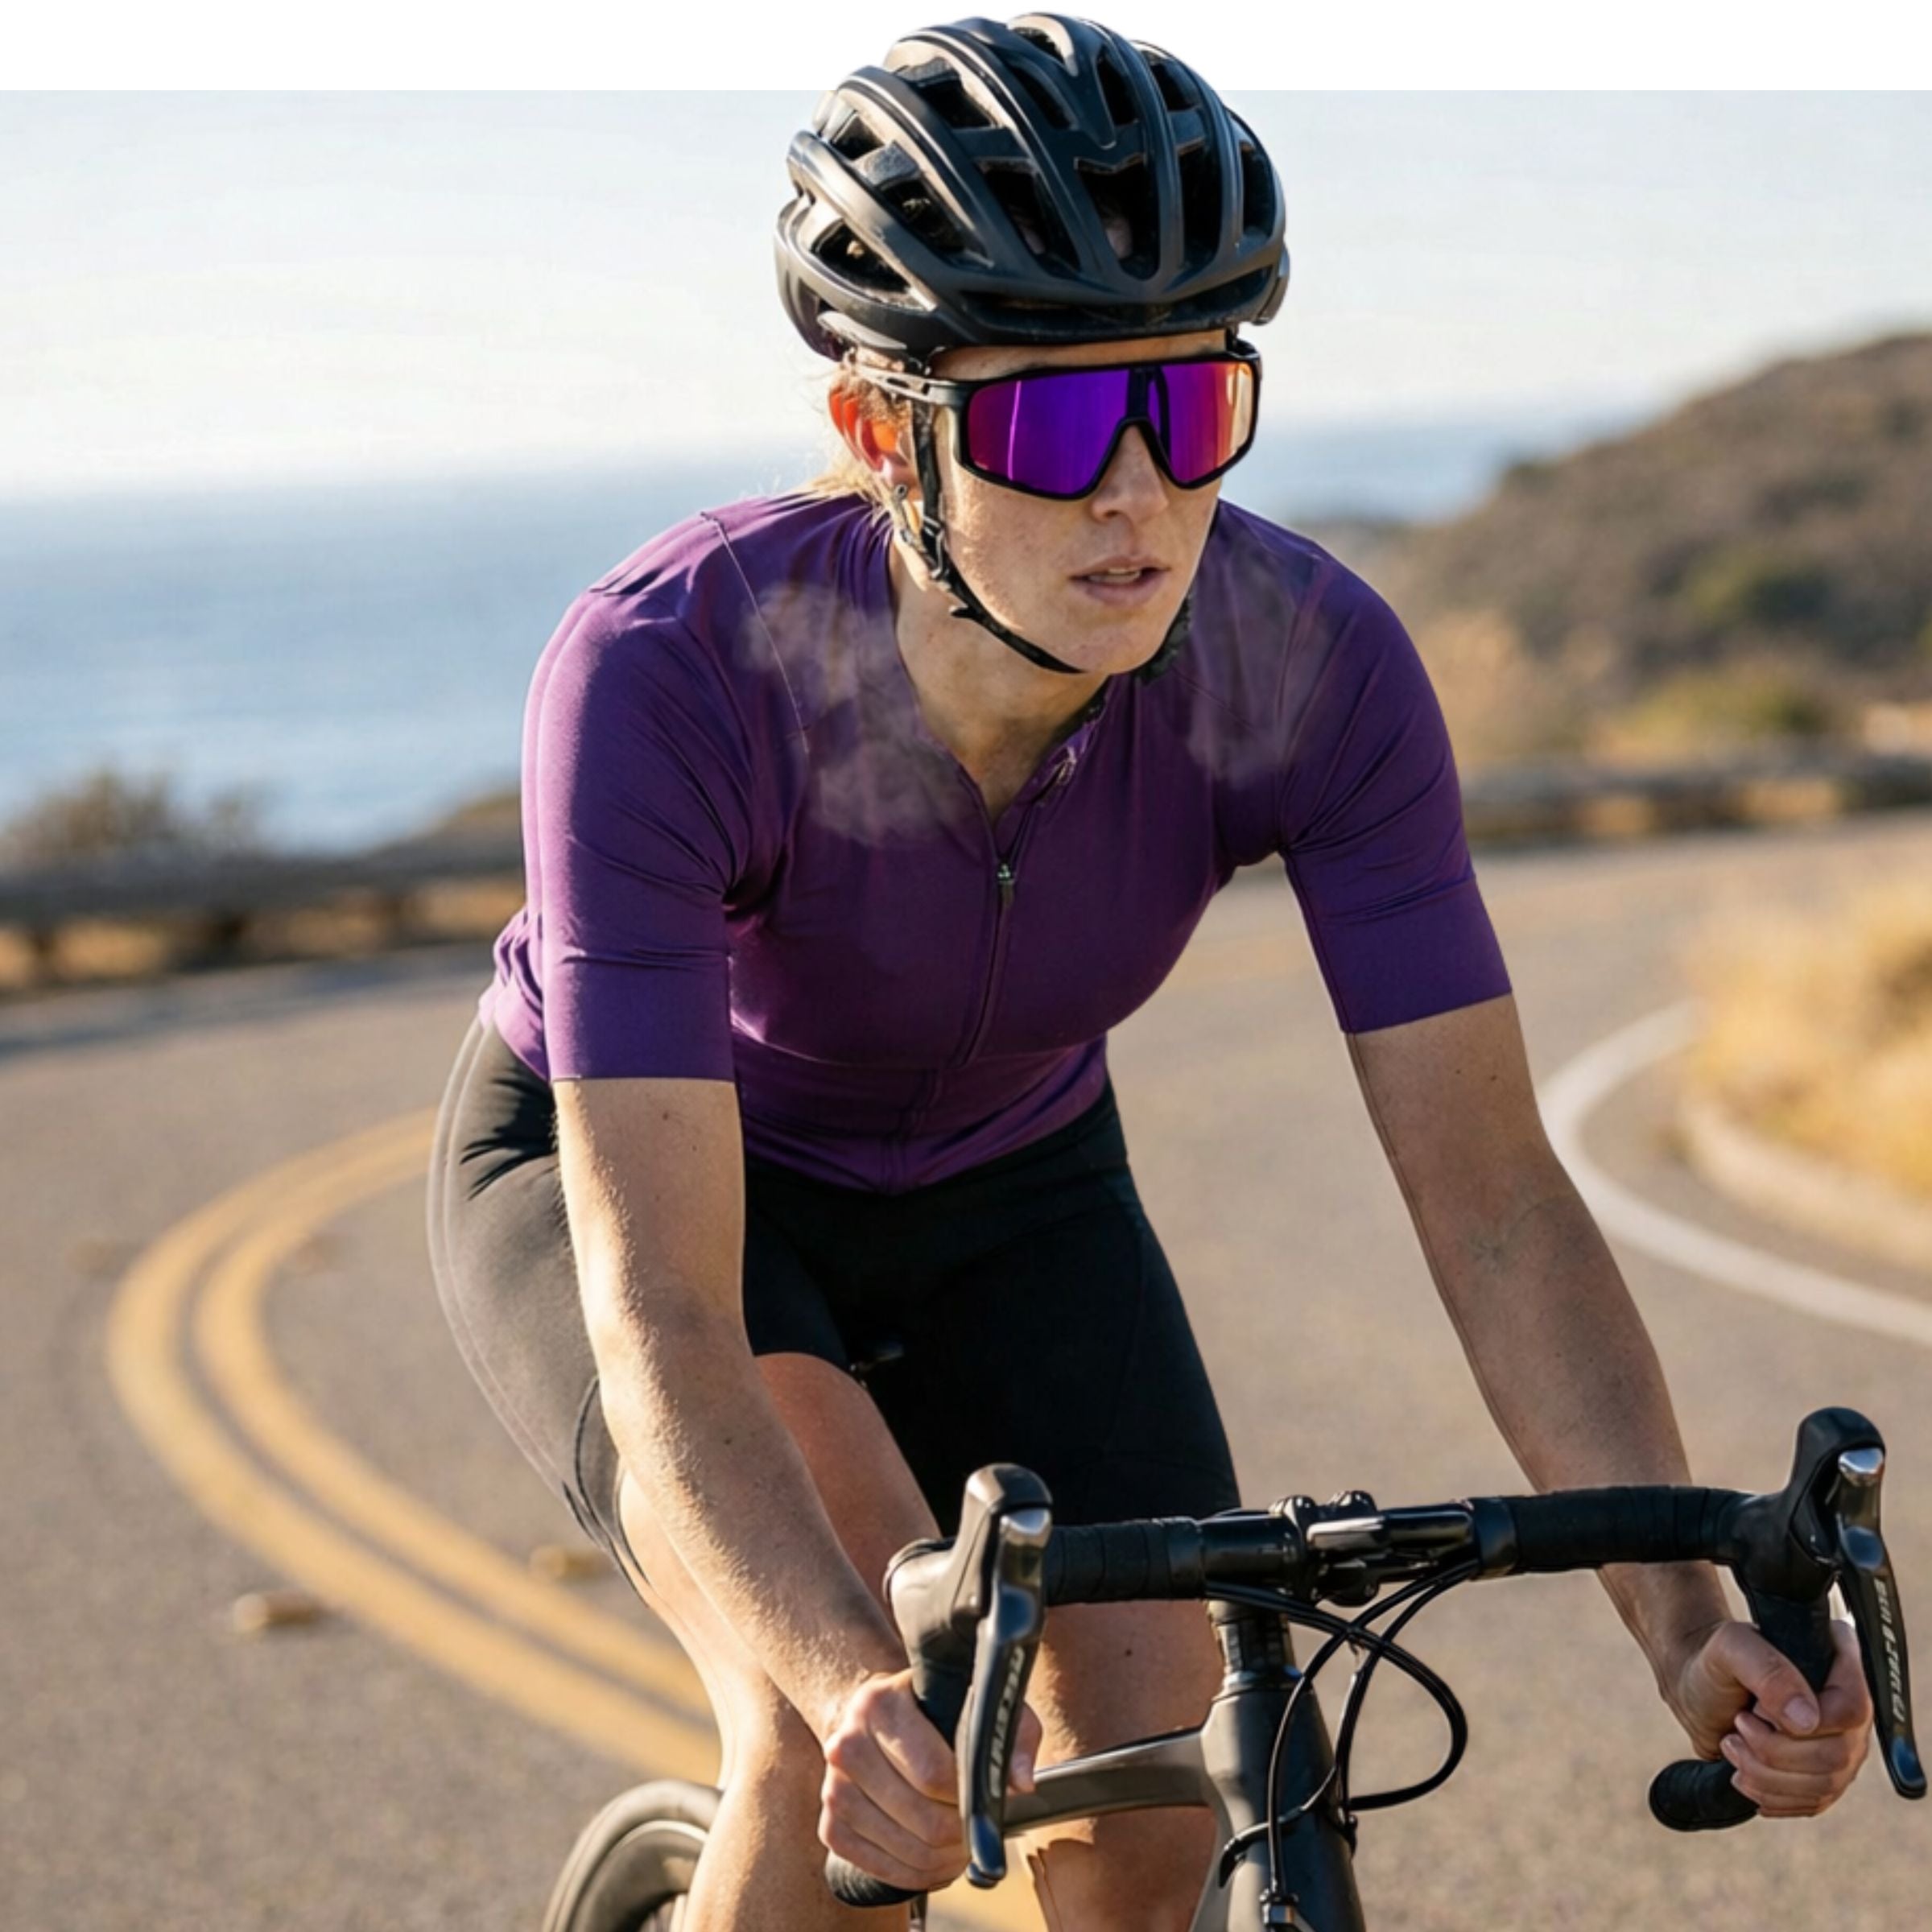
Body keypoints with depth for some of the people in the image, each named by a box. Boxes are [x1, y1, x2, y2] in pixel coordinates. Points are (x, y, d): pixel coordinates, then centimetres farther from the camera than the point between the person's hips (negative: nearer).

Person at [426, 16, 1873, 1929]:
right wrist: (855, 1695, -60)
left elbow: (1496, 1199, -27)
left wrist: (1688, 1621, -41)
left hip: (999, 1186, 3)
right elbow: (663, 1326, -43)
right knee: (877, 1711, -30)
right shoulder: (665, 675, -38)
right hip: (614, 1169, -3)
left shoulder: (1305, 662, -29)